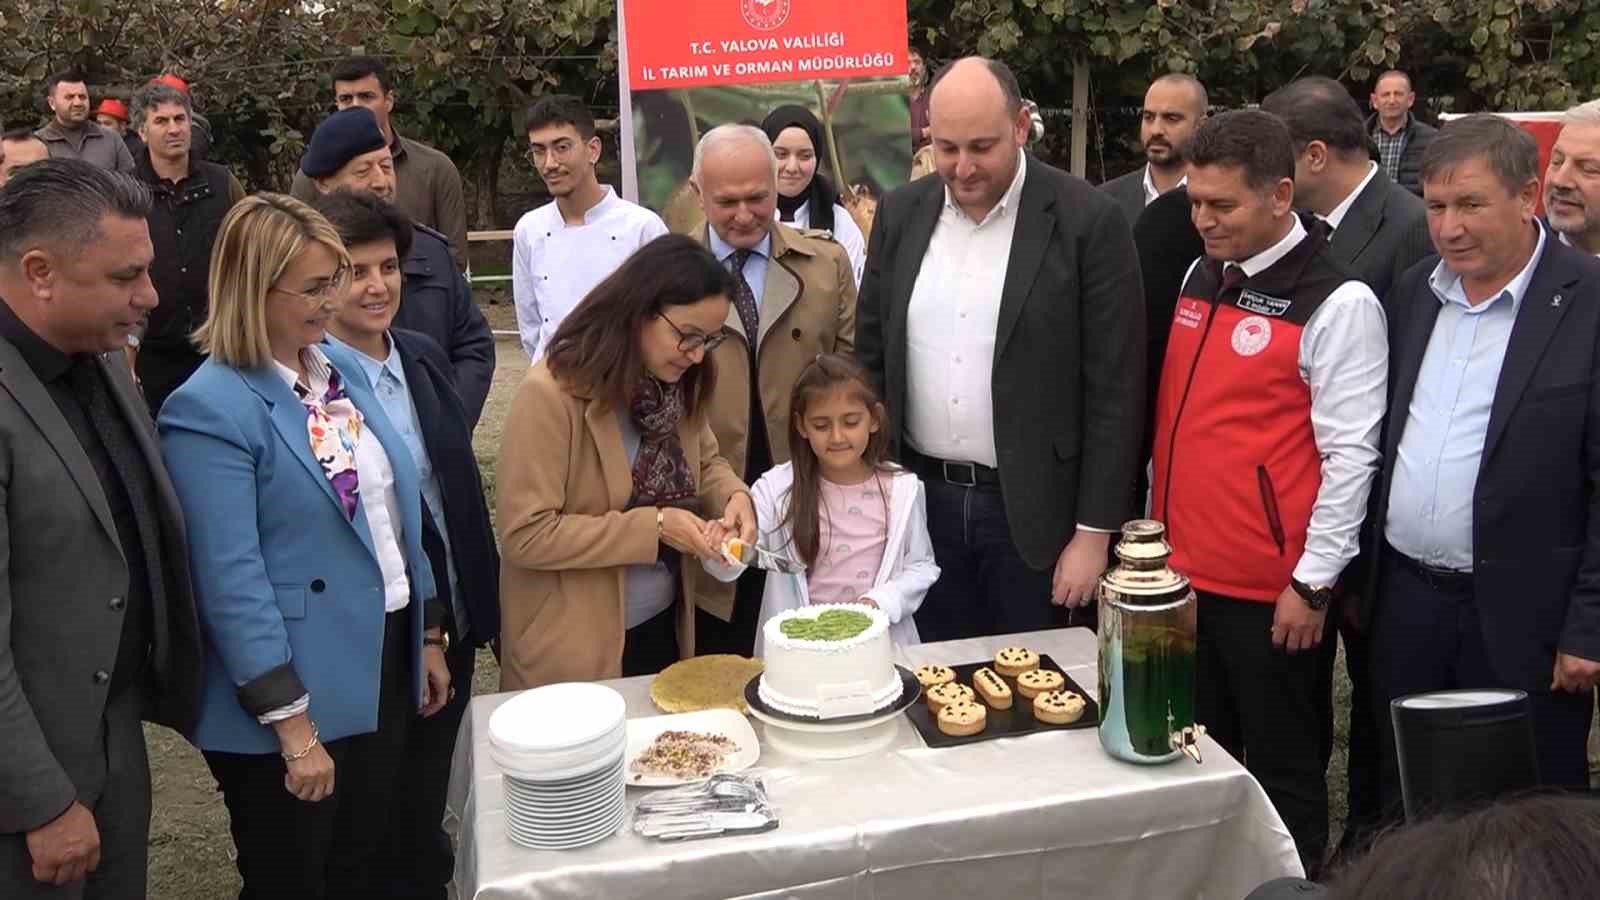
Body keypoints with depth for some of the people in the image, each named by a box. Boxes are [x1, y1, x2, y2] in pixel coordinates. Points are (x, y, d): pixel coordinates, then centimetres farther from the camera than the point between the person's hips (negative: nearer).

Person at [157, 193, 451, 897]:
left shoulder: (344, 367, 5)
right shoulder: (209, 408, -18)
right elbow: (232, 579, -21)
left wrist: (429, 636, 13)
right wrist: (293, 725, -21)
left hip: (383, 661, 7)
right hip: (295, 690, -7)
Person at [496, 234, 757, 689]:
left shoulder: (680, 382, -1)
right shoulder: (551, 393, -22)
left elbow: (705, 462, 13)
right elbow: (525, 535, -23)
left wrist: (732, 494, -10)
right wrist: (653, 527, -25)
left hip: (664, 624, 7)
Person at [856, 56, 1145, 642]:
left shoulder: (1087, 220, -9)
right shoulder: (901, 214, 3)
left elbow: (1114, 388, -9)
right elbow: (871, 357, 9)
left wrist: (1095, 532, -9)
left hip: (1033, 509, -3)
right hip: (920, 500, 4)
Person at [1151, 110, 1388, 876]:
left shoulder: (1337, 304, -13)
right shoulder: (1201, 276, 8)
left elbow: (1350, 456, -14)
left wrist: (1312, 584, -13)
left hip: (1271, 591, -7)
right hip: (1184, 572, 7)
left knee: (1281, 770, 9)